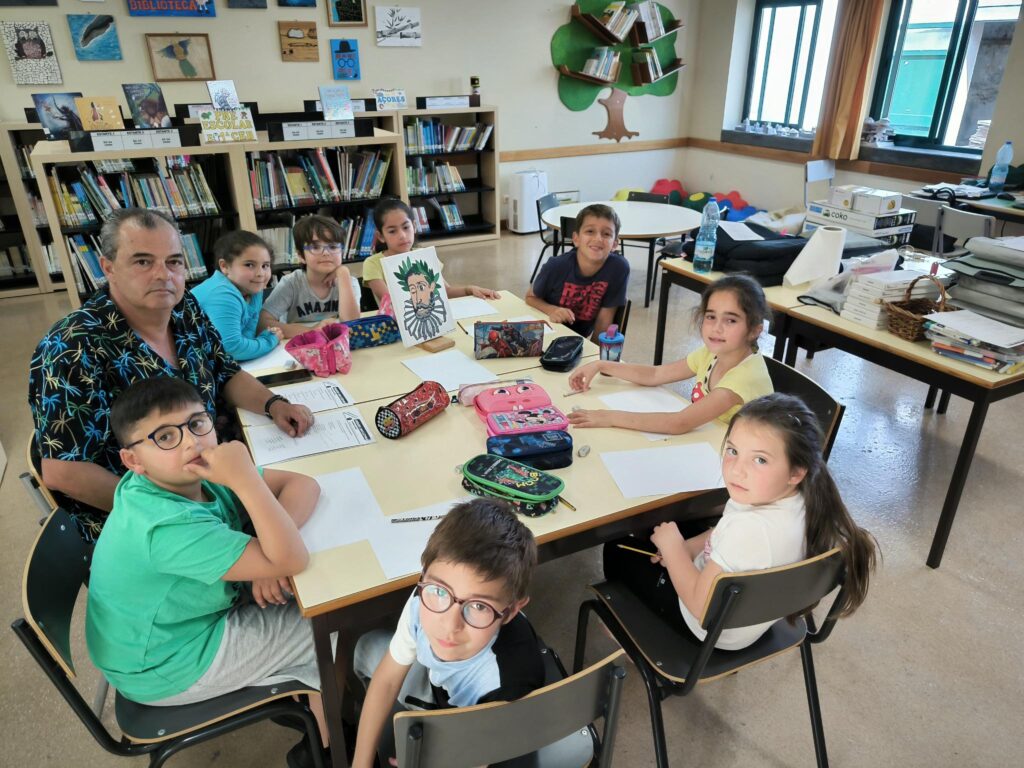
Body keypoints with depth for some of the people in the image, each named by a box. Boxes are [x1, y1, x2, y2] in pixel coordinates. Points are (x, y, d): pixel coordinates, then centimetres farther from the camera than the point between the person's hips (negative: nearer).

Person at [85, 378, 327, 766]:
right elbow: (291, 562, -39)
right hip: (167, 667, -7)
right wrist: (245, 479, -44)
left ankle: (307, 700, 27)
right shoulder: (168, 526, -37)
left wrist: (270, 548, -28)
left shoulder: (203, 473, -12)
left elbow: (303, 485, -11)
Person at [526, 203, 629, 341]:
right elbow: (531, 297, -5)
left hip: (581, 340, 2)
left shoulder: (618, 268, -21)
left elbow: (605, 317, -11)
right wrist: (552, 310, -23)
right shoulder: (556, 266, -22)